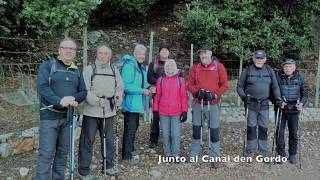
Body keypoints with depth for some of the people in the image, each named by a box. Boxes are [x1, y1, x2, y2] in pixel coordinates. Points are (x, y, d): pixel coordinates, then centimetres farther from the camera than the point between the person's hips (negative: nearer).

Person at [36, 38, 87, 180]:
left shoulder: (77, 71, 12)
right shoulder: (47, 65, -2)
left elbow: (83, 92, 8)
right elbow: (41, 87, -15)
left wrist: (74, 98, -15)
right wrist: (60, 101, -27)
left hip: (68, 116, 5)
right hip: (50, 116, -5)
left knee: (62, 153, 14)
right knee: (46, 154, -3)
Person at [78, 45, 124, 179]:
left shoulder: (114, 70, 12)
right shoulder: (89, 69, -1)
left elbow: (119, 87, 10)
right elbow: (85, 90, -10)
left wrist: (118, 97, -11)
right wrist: (97, 100, -24)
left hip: (109, 111, 4)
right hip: (92, 111, -4)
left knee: (109, 140, 14)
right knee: (87, 140, 1)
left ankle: (108, 166, 30)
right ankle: (84, 170, 13)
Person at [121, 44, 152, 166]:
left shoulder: (141, 67, 12)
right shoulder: (129, 66, -19)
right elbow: (126, 86, -25)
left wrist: (147, 88, 3)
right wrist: (142, 90, -21)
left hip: (137, 103, 10)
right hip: (130, 103, -10)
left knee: (134, 126, 20)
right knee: (130, 128, -3)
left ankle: (129, 150, 35)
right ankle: (127, 155, 8)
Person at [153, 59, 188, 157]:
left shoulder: (180, 80, 2)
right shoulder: (160, 80, 5)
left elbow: (184, 96, 1)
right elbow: (157, 96, 7)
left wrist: (184, 111, -2)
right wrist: (155, 110, 5)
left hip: (176, 112, -1)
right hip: (163, 112, 2)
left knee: (176, 134, 1)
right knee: (165, 134, 10)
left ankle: (176, 155, 16)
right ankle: (168, 154, 23)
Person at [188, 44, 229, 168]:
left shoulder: (219, 66, -2)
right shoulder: (195, 67, 5)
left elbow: (225, 85, -2)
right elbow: (190, 84, 7)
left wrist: (215, 94, -13)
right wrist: (197, 91, -11)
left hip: (213, 103, -2)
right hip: (198, 103, 2)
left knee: (214, 130, 1)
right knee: (196, 128, 10)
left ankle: (214, 157, 12)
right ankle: (194, 153, 25)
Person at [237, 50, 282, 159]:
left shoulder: (269, 71, 6)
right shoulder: (247, 70, 0)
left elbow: (275, 87, 10)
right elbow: (239, 86, 3)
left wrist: (278, 98, -2)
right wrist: (244, 97, -11)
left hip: (264, 105, 2)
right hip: (251, 104, -1)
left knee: (264, 128, 7)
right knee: (251, 127, 6)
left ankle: (264, 150, 21)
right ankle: (250, 149, 19)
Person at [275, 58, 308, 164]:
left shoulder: (299, 78, 3)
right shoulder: (278, 77, -2)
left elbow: (304, 94, 7)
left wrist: (302, 103, -11)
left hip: (294, 109, 1)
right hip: (280, 109, -1)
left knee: (293, 132, 9)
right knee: (280, 132, 1)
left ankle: (292, 155, 24)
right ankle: (281, 154, 14)